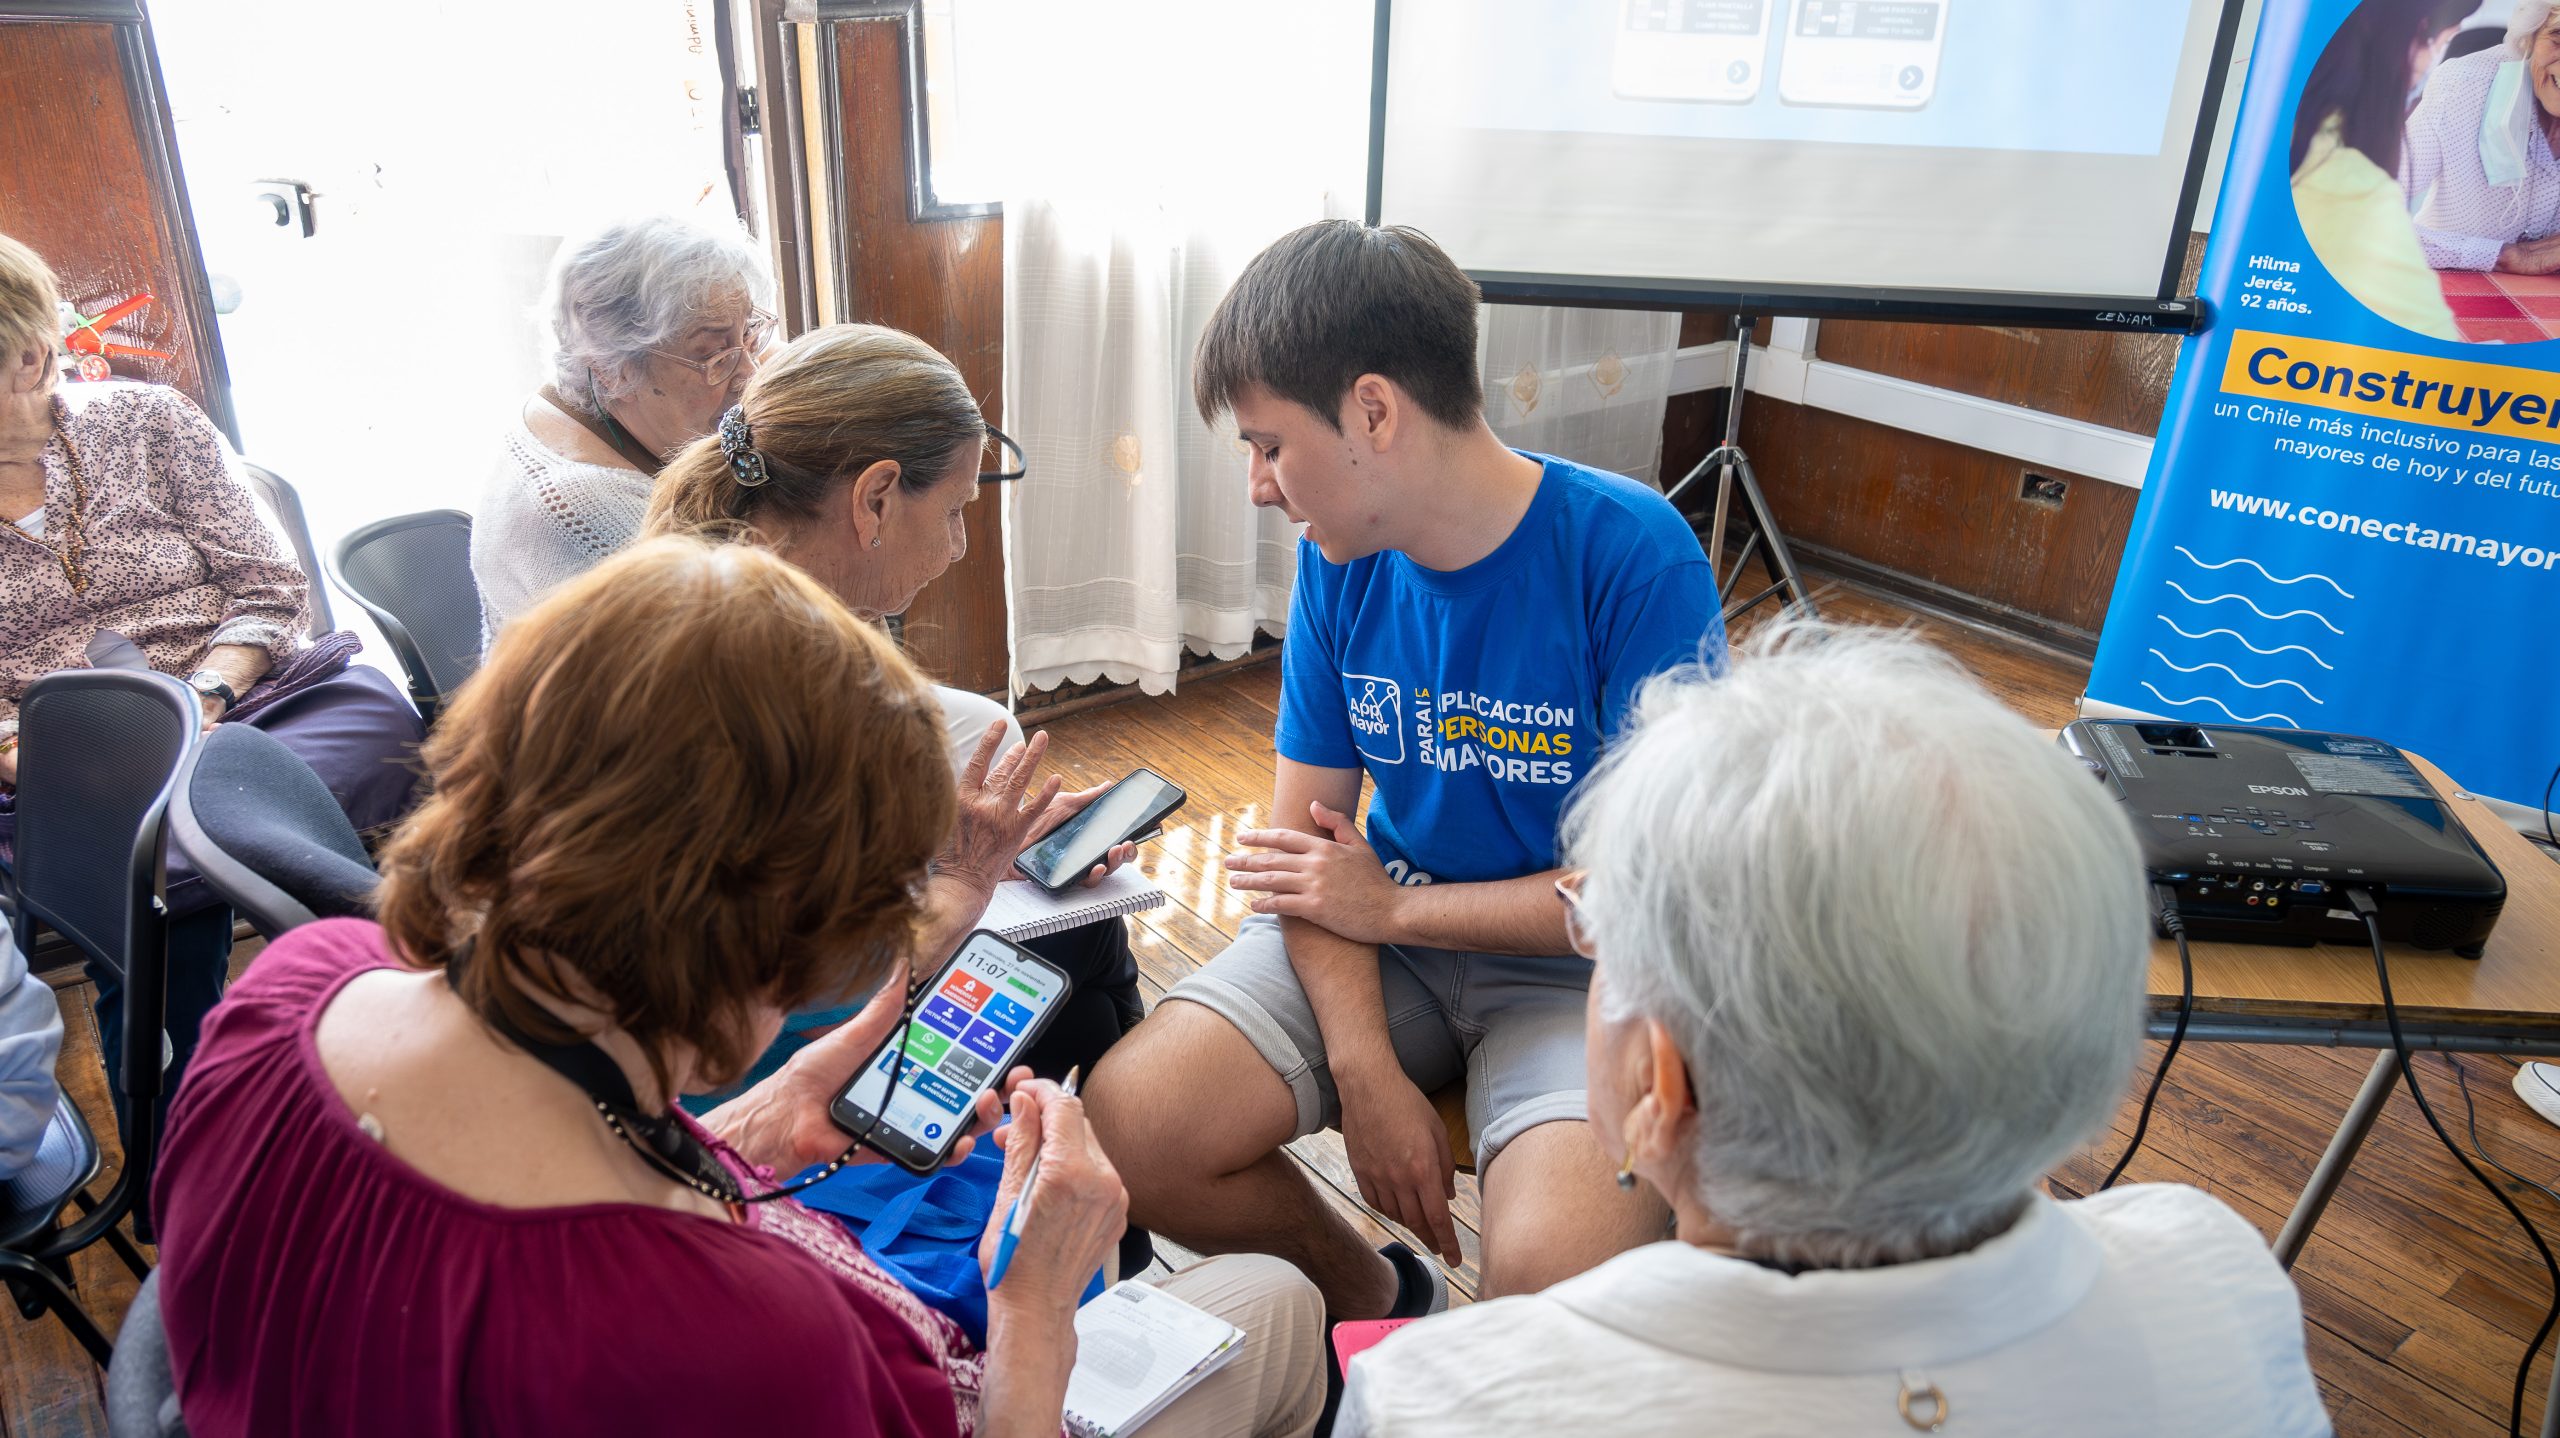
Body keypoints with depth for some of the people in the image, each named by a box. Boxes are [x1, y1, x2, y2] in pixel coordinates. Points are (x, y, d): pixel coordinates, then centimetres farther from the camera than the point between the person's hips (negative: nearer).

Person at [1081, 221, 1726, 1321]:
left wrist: (1393, 906, -12)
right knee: (1129, 1125, -15)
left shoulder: (1634, 557, -19)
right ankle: (1375, 1299, 14)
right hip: (1384, 935, 5)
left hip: (1576, 965, -4)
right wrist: (1367, 1069, -15)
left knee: (1558, 1268, -30)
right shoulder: (1339, 560, -2)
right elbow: (1305, 836, -1)